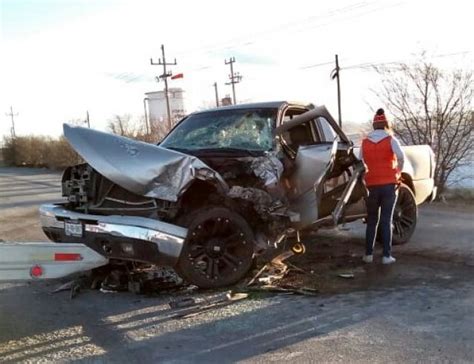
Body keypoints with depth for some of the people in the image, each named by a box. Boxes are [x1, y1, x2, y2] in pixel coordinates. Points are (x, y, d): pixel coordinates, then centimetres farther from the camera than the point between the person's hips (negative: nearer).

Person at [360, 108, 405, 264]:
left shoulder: (365, 142, 5)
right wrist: (398, 172, -1)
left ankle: (368, 254, 12)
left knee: (372, 220, 12)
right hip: (389, 184, -2)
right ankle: (387, 255, 1)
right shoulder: (391, 140, -2)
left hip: (372, 185, 2)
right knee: (386, 220, 2)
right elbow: (401, 156, -17)